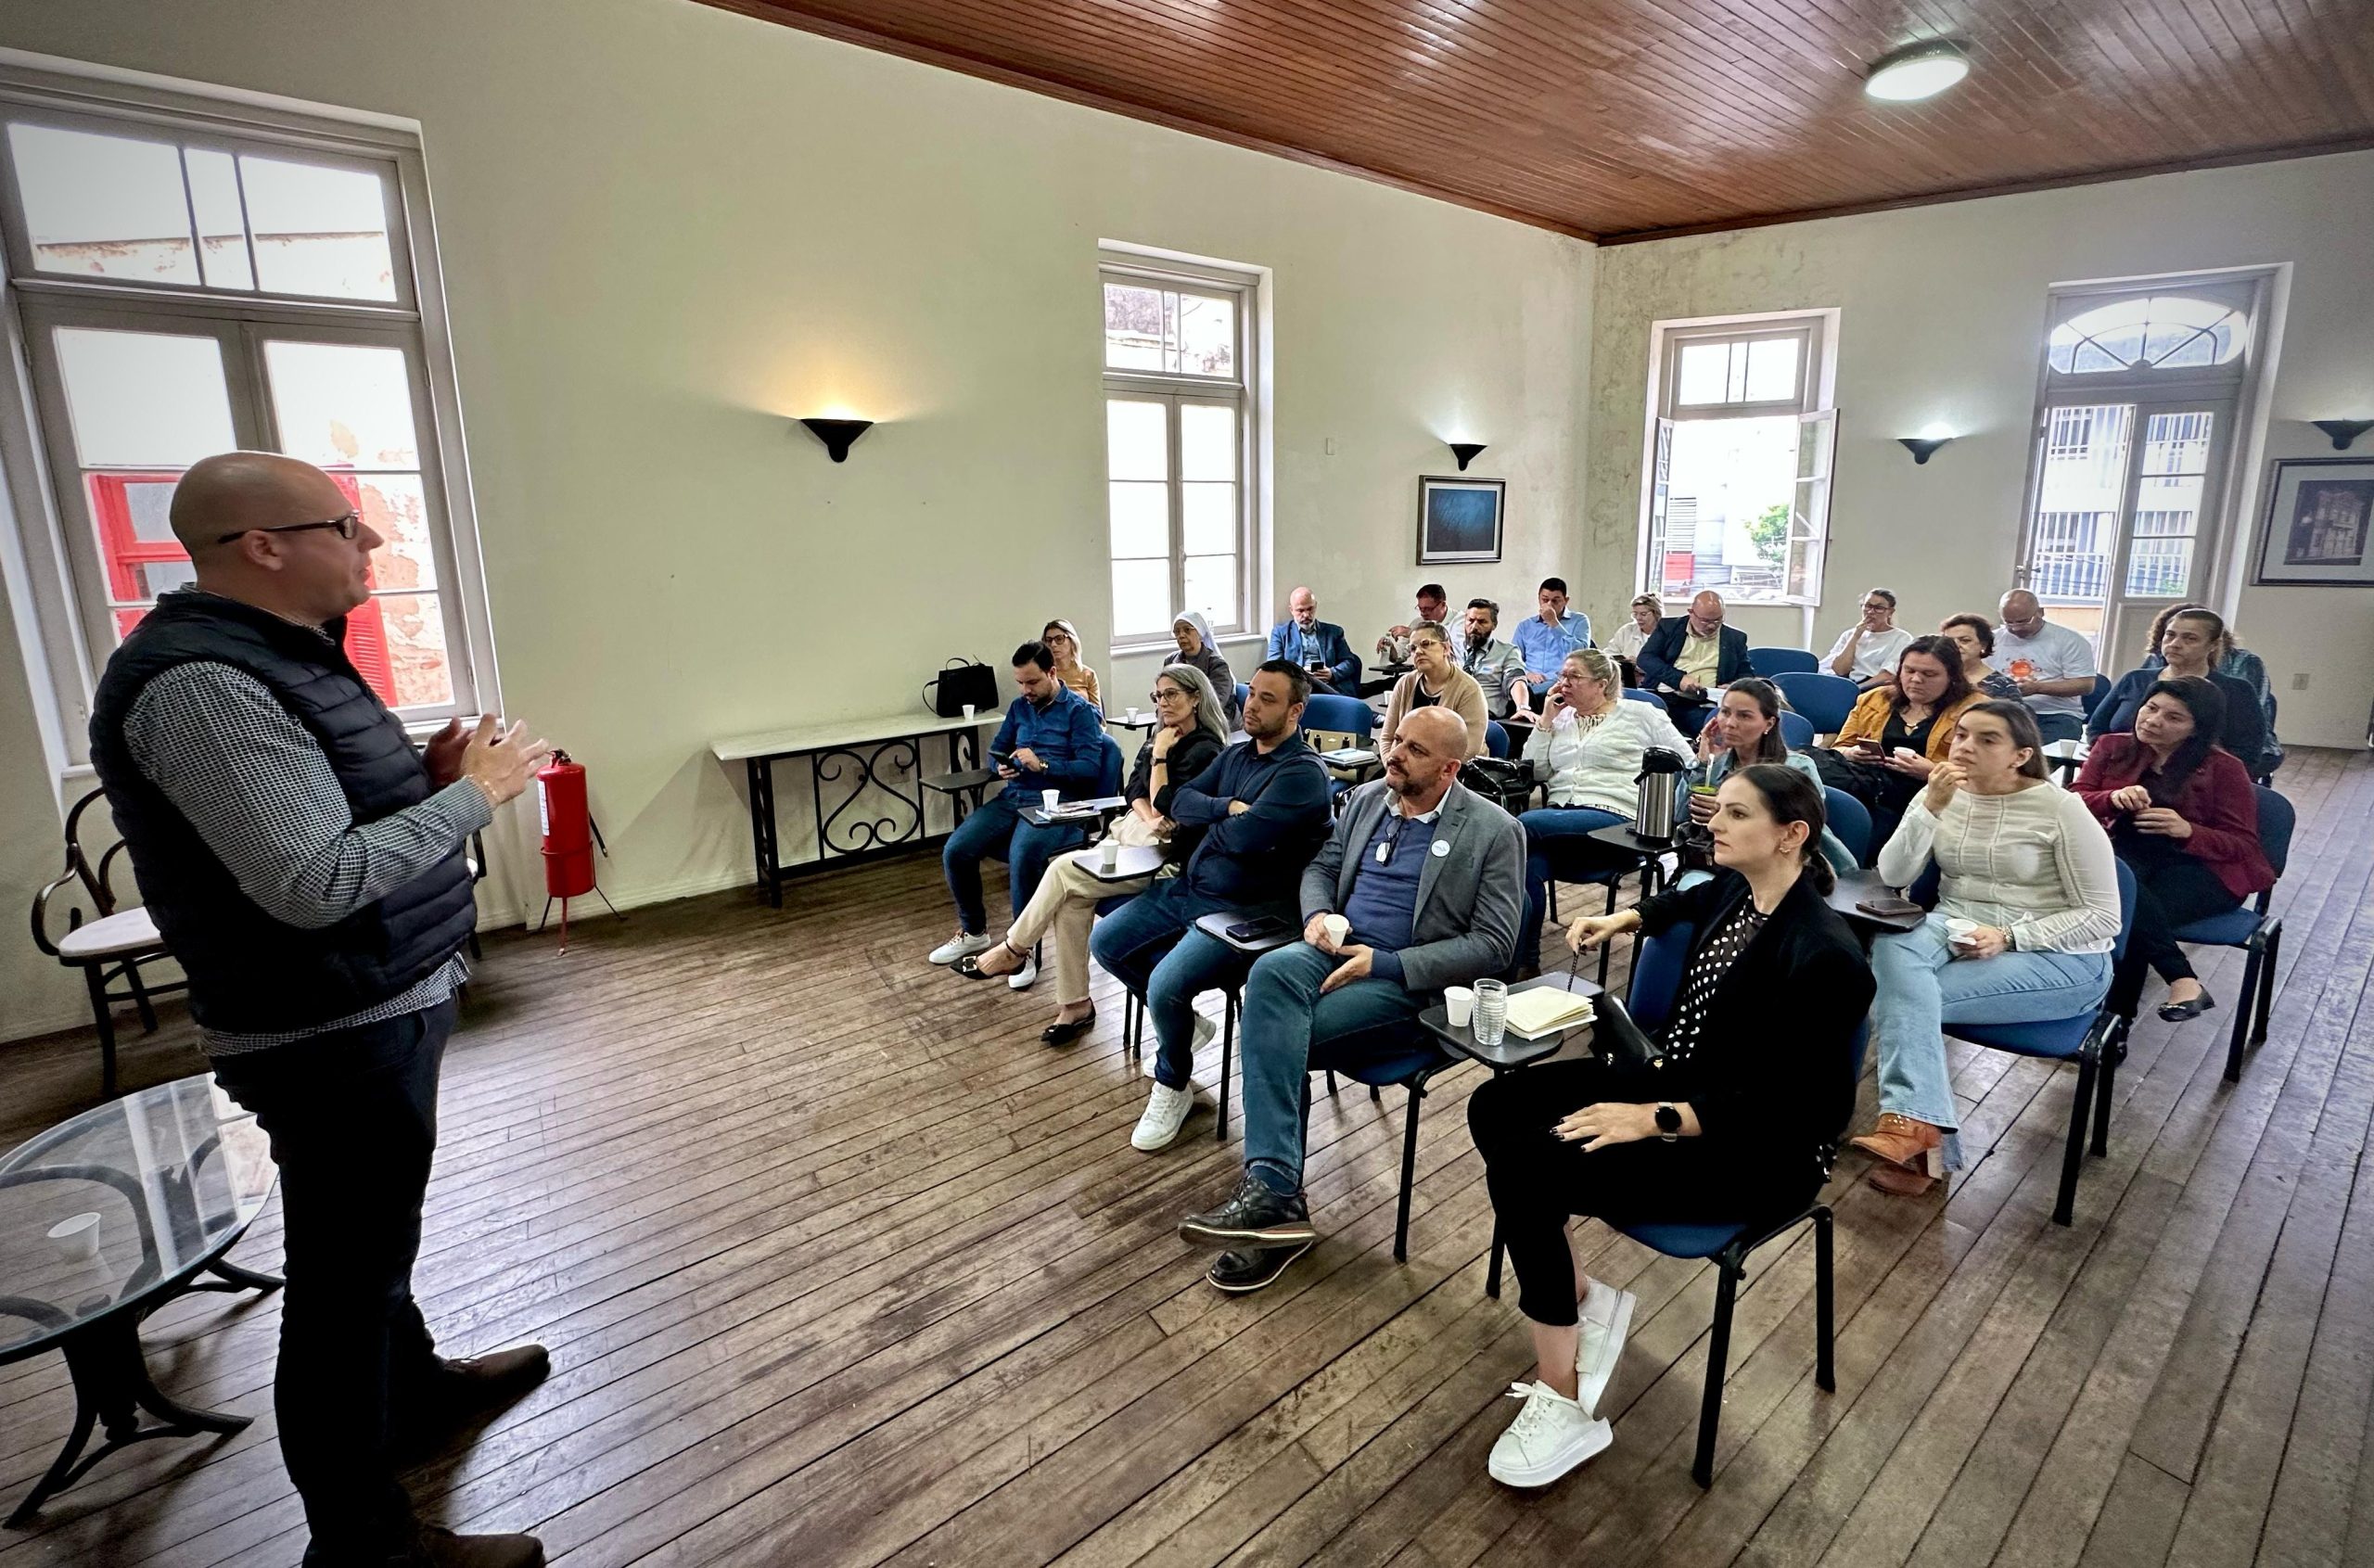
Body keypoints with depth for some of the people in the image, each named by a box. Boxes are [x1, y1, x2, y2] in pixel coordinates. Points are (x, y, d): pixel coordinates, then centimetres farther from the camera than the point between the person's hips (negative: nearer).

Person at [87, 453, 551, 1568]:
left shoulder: (275, 656, 9)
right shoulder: (200, 683, -24)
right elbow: (312, 882, -30)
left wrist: (427, 774, 1)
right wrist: (472, 795, -21)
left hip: (377, 1011, 10)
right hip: (335, 1039, -10)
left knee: (373, 1238, 26)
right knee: (345, 1280, 4)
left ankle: (415, 1389, 47)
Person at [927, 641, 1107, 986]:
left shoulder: (1079, 710, -3)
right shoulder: (1019, 707, 17)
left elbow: (1091, 768, -11)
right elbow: (996, 750, 24)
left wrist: (1042, 765, -22)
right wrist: (1000, 766, 0)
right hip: (1012, 796, 7)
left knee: (1022, 856, -35)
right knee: (955, 851, -12)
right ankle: (974, 932, 11)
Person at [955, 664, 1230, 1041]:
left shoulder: (1204, 750, -11)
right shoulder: (1161, 735, 15)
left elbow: (1166, 806, -16)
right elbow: (1133, 789, 10)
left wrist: (1160, 757, -10)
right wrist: (1148, 816, -10)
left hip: (1165, 853, -8)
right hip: (1132, 832, 8)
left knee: (1063, 869, -17)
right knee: (1072, 899, -16)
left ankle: (1012, 951, 4)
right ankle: (1075, 1006, -11)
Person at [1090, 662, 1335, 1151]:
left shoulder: (1303, 772, -16)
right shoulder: (1236, 754, 12)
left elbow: (1246, 837, -26)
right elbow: (1180, 802, 5)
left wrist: (1208, 821, -4)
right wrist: (1227, 808, -14)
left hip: (1244, 910, -9)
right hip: (1187, 887, 9)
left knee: (1165, 985, -26)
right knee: (1105, 942, 5)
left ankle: (1173, 1086, 4)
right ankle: (1179, 1019, 24)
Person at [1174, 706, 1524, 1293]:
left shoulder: (1493, 831, -5)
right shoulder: (1367, 798, 12)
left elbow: (1492, 945, -9)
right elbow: (1320, 867, 22)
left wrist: (1385, 964, -17)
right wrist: (1317, 914, -3)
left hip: (1410, 981, -5)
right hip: (1337, 949, 5)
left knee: (1275, 1035, -28)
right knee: (1272, 971, -31)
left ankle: (1272, 1193, -14)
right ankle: (1272, 1194, -30)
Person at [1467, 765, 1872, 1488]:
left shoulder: (1824, 955, -25)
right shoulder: (1737, 889, 0)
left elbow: (1803, 1106, -26)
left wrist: (1656, 1121, -30)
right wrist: (1626, 920, 19)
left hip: (1761, 1152, -9)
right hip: (1676, 1078, 9)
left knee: (1525, 1172, -24)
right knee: (1495, 1108, -3)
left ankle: (1565, 1405, -7)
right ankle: (1584, 1299, 7)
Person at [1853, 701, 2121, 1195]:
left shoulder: (2062, 809, -9)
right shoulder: (1941, 795, 4)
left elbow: (2102, 916, -9)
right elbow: (1893, 876, -6)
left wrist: (2008, 939, -21)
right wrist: (1932, 807, -17)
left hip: (2058, 956, -4)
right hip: (1954, 930, 4)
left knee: (1901, 993, -28)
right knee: (1892, 948, -32)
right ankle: (1919, 1125, -34)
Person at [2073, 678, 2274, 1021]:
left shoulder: (2223, 767, 3)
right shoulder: (2113, 747, 11)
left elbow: (2243, 845, 0)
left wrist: (2187, 831, -22)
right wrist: (2112, 798, -20)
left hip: (2196, 866, -2)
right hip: (2124, 853, 2)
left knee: (2129, 912, -36)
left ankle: (2116, 1020, -27)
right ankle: (2182, 980, -33)